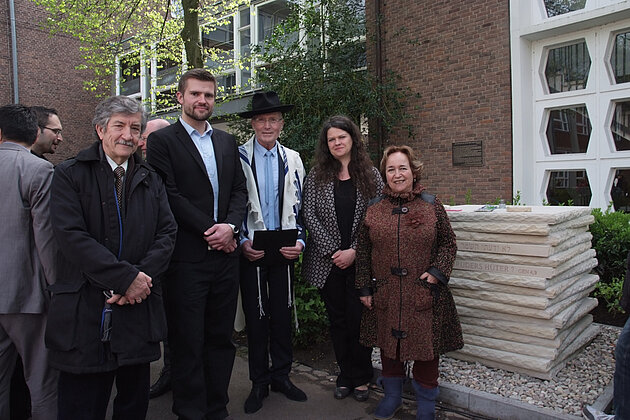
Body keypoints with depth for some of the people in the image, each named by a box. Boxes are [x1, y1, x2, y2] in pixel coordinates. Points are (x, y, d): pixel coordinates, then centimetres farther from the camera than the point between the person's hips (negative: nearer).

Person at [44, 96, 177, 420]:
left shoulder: (151, 180, 12)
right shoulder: (69, 175, -1)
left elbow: (167, 233, 4)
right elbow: (72, 236, -13)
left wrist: (143, 275, -13)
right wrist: (126, 277, -17)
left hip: (139, 308, 4)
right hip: (85, 312, -3)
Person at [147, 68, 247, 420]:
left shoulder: (227, 142, 15)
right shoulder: (162, 140, 0)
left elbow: (240, 191, 11)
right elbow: (170, 195, -10)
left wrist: (230, 226, -7)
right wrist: (210, 230, -13)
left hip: (225, 255, 5)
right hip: (188, 257, -5)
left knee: (221, 338, 13)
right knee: (188, 344, 5)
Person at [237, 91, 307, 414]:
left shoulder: (293, 160, 8)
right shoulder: (239, 157, -2)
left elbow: (300, 205, 8)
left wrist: (299, 241, -3)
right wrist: (242, 242, -11)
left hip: (285, 251, 2)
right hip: (250, 250, -2)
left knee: (283, 315, 10)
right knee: (256, 317, 7)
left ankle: (282, 376, 28)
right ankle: (259, 382, 24)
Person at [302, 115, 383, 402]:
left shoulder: (370, 175, 2)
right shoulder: (317, 176, 4)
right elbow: (310, 216, -3)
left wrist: (354, 251, -11)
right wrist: (333, 251, -10)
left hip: (360, 260, -1)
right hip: (328, 260, 1)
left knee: (358, 319, 3)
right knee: (338, 321, 11)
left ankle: (361, 378, 22)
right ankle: (346, 376, 26)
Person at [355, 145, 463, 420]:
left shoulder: (432, 205, 0)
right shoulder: (373, 209, 2)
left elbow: (448, 243, 5)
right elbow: (363, 251, 6)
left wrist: (437, 272, -10)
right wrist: (365, 287, 4)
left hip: (424, 293, -1)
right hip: (385, 295, 2)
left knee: (426, 346, 8)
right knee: (388, 344, 14)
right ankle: (392, 396, 36)